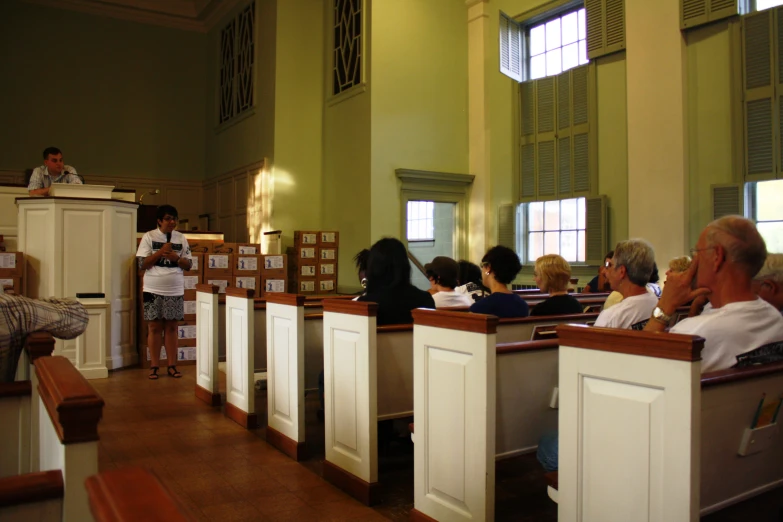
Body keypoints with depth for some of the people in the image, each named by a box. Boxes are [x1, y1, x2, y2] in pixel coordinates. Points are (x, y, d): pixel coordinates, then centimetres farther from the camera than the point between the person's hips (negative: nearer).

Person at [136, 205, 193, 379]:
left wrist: (176, 257, -13)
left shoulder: (181, 238, 6)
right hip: (154, 290, -2)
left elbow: (189, 264, 5)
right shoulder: (149, 237, -2)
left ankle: (172, 366, 12)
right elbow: (142, 264, -6)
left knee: (172, 327, 6)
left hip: (175, 291, 2)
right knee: (155, 327, 4)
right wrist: (160, 252, -16)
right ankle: (154, 366, 12)